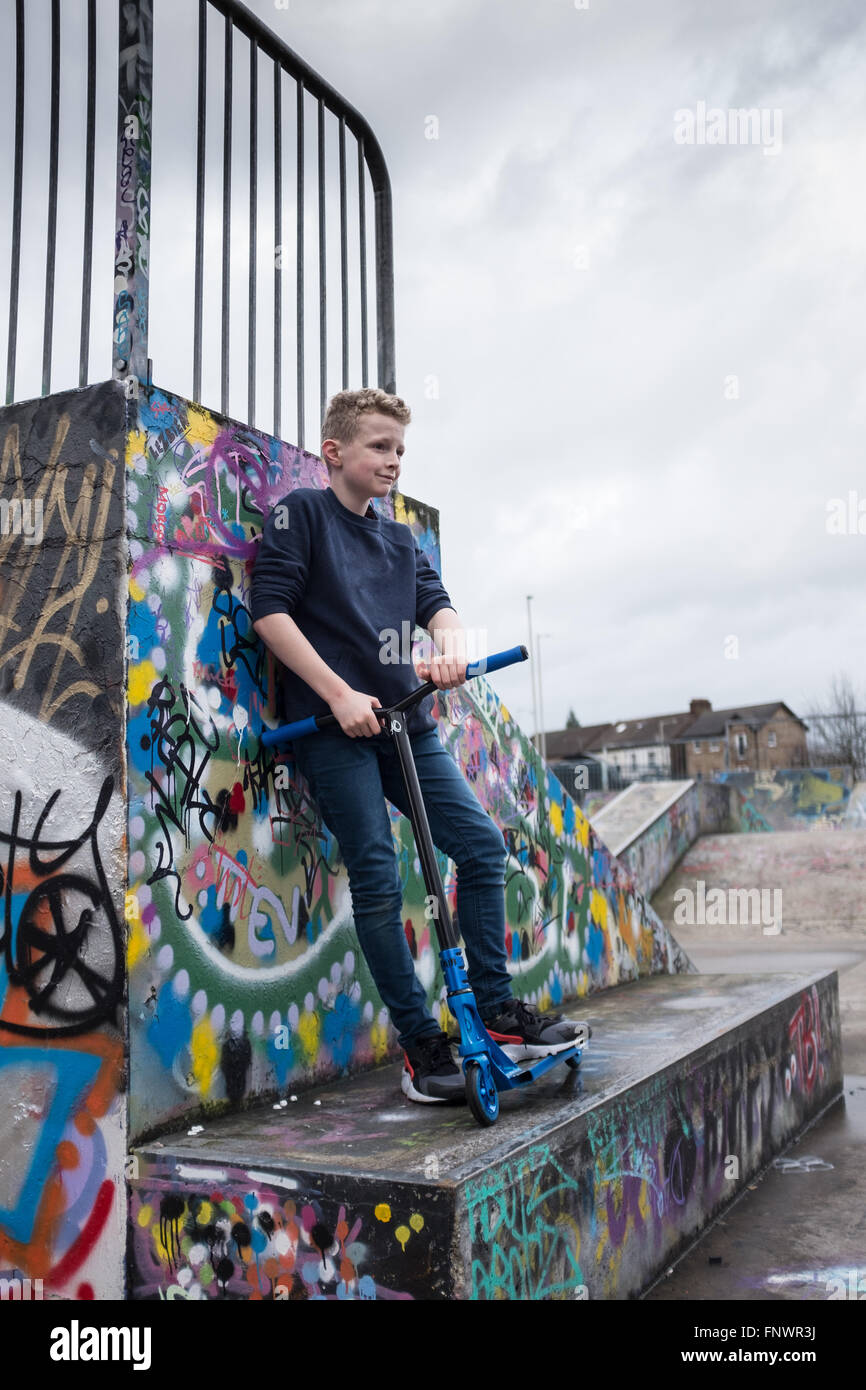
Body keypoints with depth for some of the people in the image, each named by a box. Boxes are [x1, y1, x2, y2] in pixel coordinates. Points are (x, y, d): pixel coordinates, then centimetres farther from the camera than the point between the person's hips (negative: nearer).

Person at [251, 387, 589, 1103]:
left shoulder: (401, 539, 21)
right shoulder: (300, 514, 2)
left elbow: (437, 603, 9)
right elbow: (270, 610, -9)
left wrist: (451, 645, -16)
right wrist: (339, 694, -16)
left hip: (406, 721, 6)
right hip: (334, 723, -6)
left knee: (482, 842, 1)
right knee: (378, 881, -7)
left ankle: (497, 1010, 12)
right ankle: (421, 1042, 4)